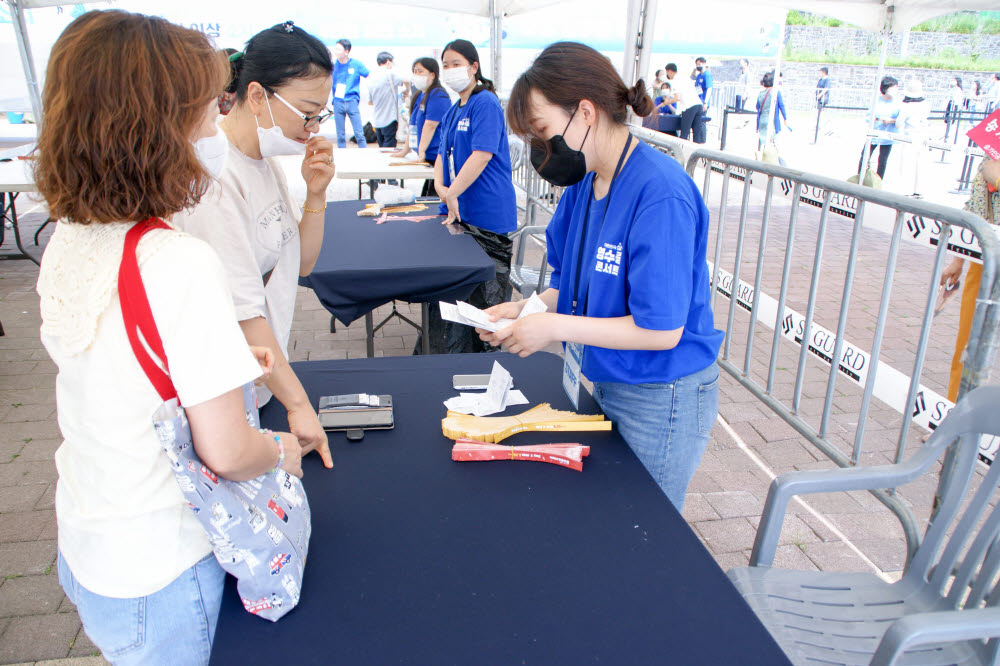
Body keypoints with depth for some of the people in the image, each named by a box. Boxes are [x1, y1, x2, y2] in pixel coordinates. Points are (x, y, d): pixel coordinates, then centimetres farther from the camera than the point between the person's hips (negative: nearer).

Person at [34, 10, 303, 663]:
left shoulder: (67, 241, -6)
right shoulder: (183, 264, -32)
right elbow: (226, 452, -26)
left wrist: (219, 356, 11)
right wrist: (281, 451, -7)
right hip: (155, 579, -6)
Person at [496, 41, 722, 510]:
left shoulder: (661, 195, -26)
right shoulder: (584, 183, 1)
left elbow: (661, 330, -26)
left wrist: (554, 326, -22)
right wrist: (527, 309, -7)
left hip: (663, 400, -8)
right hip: (606, 383, 8)